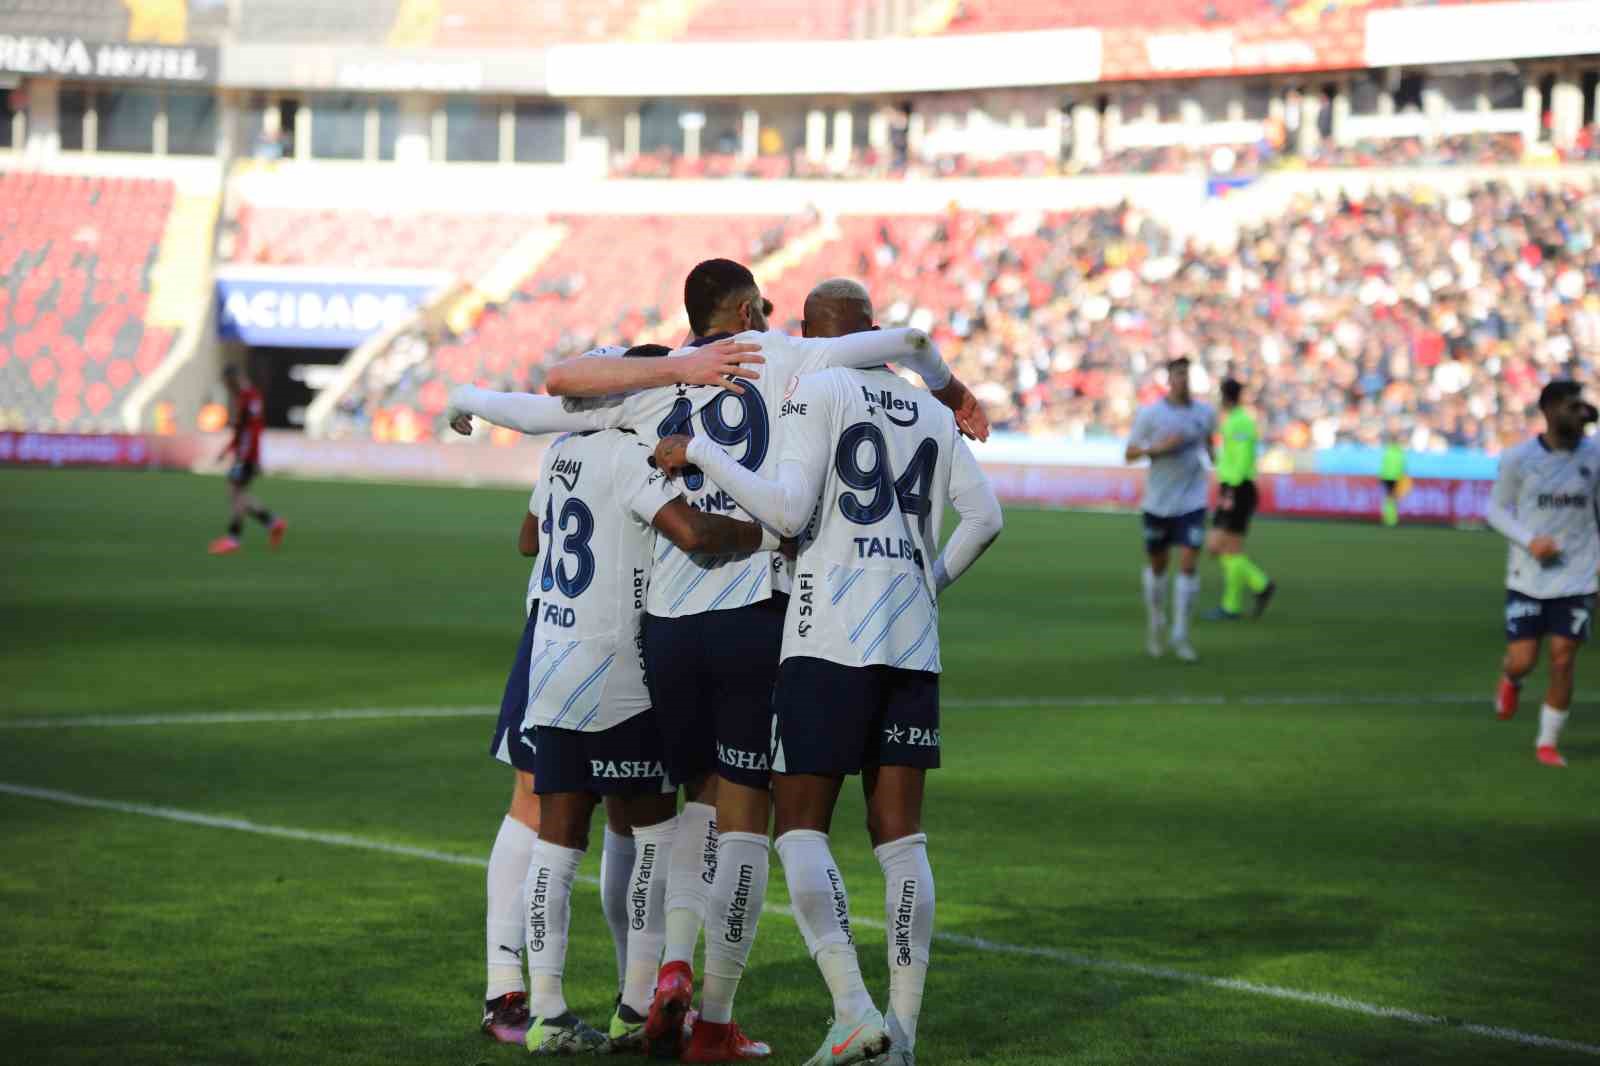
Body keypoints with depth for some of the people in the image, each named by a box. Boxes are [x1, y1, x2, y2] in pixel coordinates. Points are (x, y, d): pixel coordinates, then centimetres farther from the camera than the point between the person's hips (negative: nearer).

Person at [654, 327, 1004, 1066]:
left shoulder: (818, 390, -2)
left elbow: (789, 511, -12)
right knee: (900, 835, 7)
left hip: (832, 641, -6)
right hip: (913, 642, 6)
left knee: (800, 828, 0)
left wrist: (699, 452, -4)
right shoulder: (935, 416, 16)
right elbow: (984, 517, 13)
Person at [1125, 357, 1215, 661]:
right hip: (1158, 502, -1)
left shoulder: (1205, 413, 2)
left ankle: (1180, 636, -5)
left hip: (1192, 502, 1)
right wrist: (1157, 448, -18)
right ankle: (1156, 624, 32)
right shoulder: (1149, 414, -6)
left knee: (1188, 564, -11)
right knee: (1157, 565, 11)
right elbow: (1129, 454, -3)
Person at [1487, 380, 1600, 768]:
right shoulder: (1518, 459, -7)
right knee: (1523, 660, -4)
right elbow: (1497, 509, 1)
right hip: (1528, 577, -1)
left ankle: (1548, 742, 12)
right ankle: (1511, 681, 35)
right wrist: (1530, 540, -15)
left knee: (1563, 661, -3)